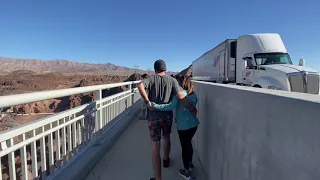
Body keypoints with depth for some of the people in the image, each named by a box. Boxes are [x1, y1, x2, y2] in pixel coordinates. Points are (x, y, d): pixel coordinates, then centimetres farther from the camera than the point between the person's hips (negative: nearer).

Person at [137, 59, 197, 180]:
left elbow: (140, 86, -25)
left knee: (155, 145, 4)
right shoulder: (172, 80, -1)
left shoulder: (151, 79, -3)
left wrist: (147, 101, -20)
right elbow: (181, 97, -11)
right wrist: (192, 109, -2)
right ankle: (166, 159, 53)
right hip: (167, 115, 2)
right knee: (166, 137, 29)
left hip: (153, 116, -2)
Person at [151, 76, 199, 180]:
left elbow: (171, 106, -27)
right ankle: (190, 164, 43)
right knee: (188, 143, 25)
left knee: (184, 147, 8)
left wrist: (155, 105, -26)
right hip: (194, 124, 7)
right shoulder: (194, 95, 5)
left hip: (183, 126, -6)